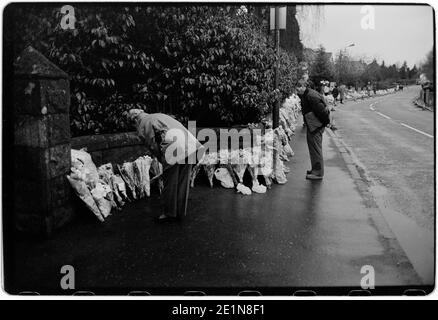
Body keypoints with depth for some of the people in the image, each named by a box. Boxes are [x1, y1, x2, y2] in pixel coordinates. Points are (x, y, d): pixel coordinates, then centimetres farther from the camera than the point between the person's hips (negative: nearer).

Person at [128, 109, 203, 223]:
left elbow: (152, 146, 3)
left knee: (170, 184, 8)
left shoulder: (142, 126, 9)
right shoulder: (160, 115, 30)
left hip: (173, 150, -7)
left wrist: (163, 161, 14)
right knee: (183, 182, 16)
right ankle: (180, 212, 28)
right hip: (189, 146, 7)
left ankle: (169, 214, 21)